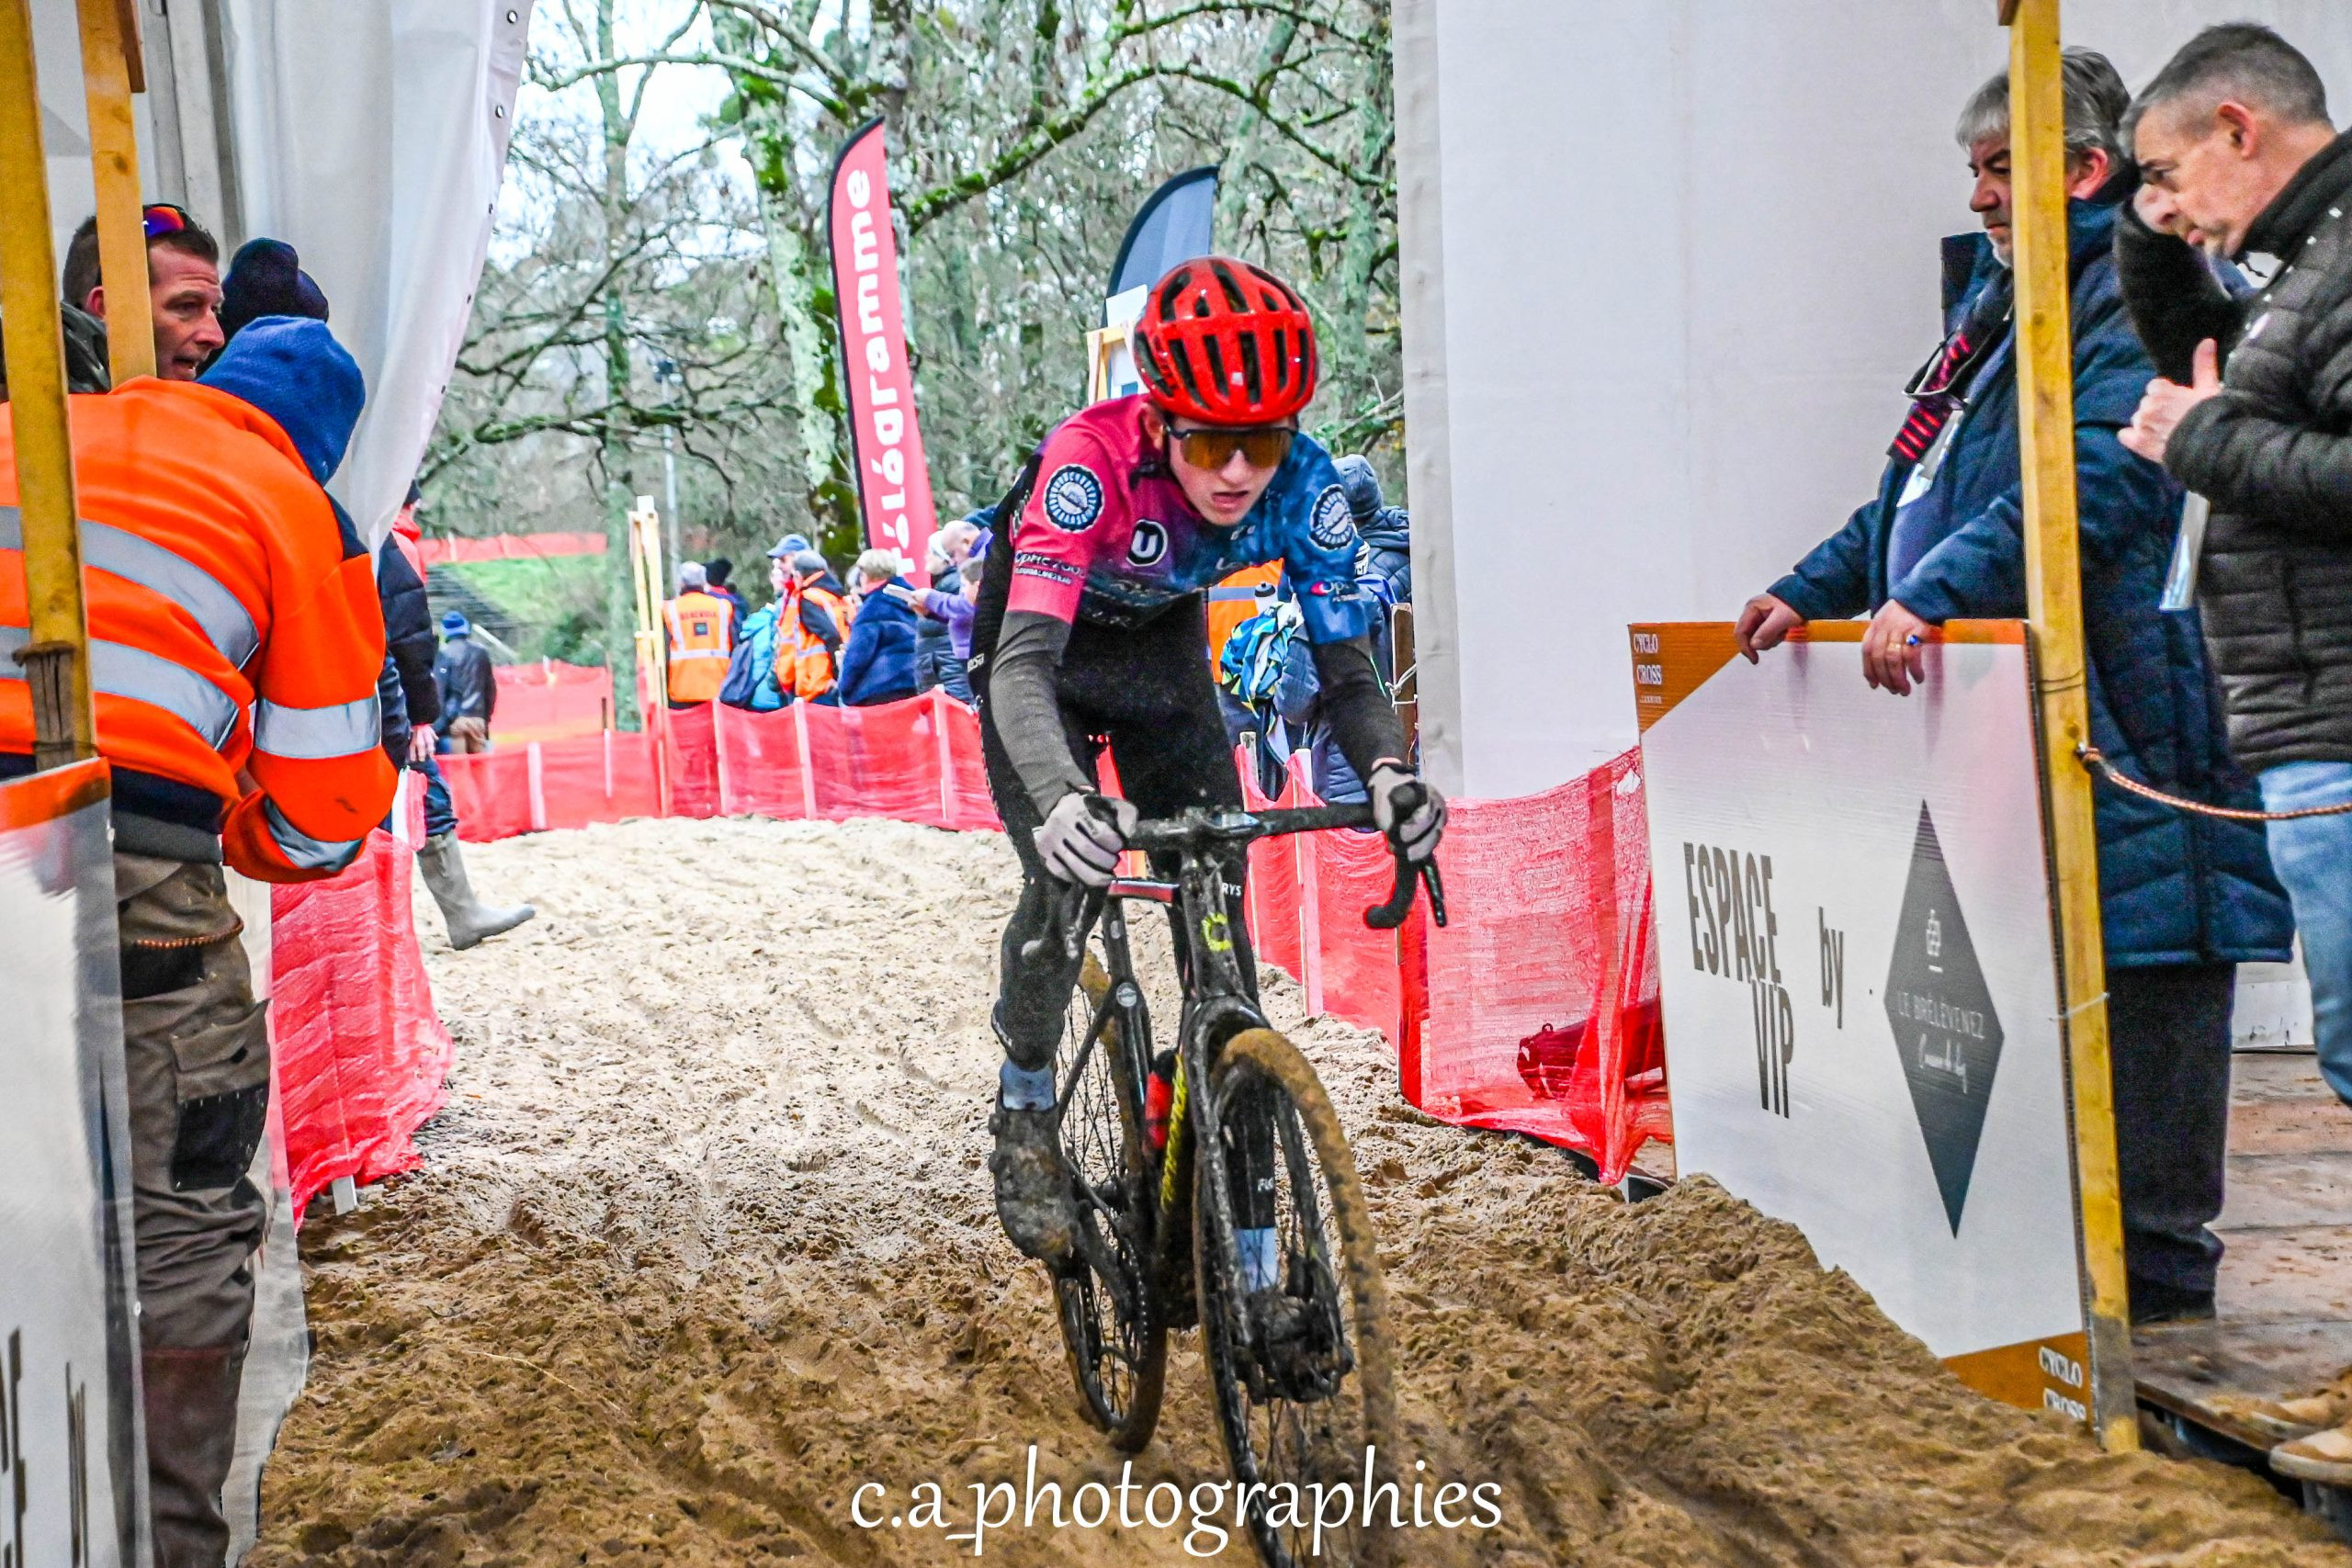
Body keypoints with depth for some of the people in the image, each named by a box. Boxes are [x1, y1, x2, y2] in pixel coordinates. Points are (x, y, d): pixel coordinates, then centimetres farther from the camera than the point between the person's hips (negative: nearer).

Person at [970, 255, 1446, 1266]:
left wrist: (1388, 772, -45)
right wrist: (1064, 798, -65)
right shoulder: (1089, 461, -39)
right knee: (1065, 884, -24)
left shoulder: (1301, 484, -27)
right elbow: (1026, 659, -46)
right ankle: (1024, 1114, 5)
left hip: (1163, 653, 3)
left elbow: (1344, 662, -23)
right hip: (1047, 653, -3)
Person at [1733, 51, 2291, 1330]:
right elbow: (1921, 492, 28)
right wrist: (1813, 590, 18)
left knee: (2138, 975, -4)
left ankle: (2158, 1258, 3)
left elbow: (2095, 478, -24)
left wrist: (1933, 592, -31)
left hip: (2119, 712, -9)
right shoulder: (1998, 293, 22)